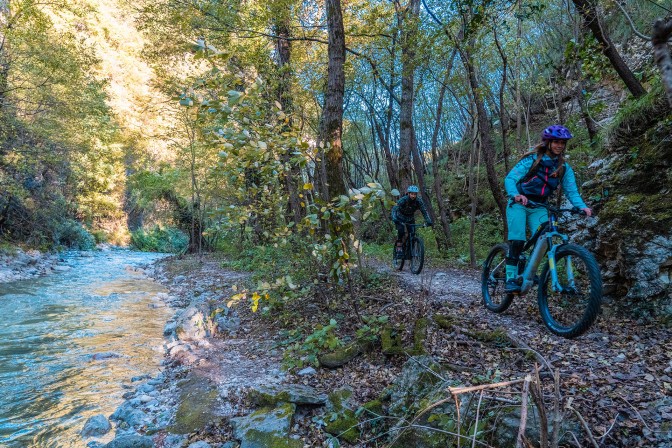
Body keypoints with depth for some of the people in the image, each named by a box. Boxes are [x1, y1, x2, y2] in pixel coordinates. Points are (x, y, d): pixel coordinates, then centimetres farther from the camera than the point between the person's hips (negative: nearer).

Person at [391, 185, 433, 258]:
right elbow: (394, 209, -34)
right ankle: (399, 247, -13)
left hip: (410, 218, 3)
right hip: (400, 218, -3)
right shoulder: (403, 200, -28)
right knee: (401, 231, -28)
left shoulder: (419, 201, -21)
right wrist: (394, 218, -51)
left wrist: (428, 221, -36)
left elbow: (424, 211, -20)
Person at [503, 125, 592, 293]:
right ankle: (511, 278, -13)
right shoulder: (532, 159, -9)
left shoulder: (564, 168, 3)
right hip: (519, 204, -4)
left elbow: (571, 190, -3)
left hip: (539, 208, 4)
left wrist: (582, 206, -23)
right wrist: (516, 195, -39)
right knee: (517, 240, -17)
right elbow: (509, 179, -18)